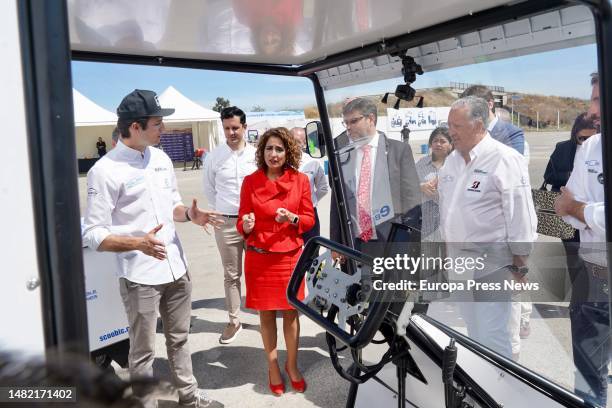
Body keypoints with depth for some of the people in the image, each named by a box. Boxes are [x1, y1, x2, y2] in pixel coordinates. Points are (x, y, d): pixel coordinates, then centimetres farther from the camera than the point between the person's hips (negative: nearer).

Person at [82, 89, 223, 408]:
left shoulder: (161, 158, 5)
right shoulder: (105, 171, -16)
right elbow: (94, 235, -16)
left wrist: (190, 214, -5)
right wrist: (139, 243, -31)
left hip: (176, 267, 7)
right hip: (140, 276, -6)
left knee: (179, 339, 22)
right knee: (143, 351, 10)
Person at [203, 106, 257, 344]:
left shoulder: (256, 154, -3)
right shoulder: (214, 157, -1)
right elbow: (209, 189, 11)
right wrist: (218, 213, 12)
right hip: (226, 223, 1)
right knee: (231, 275, 10)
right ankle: (233, 321, 23)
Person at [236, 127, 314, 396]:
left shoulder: (300, 180, -3)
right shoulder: (250, 181, -4)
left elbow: (310, 220, 1)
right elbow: (242, 221, 0)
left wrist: (292, 218, -19)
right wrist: (246, 226, -23)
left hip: (290, 257, 0)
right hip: (259, 258, 0)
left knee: (291, 313, 11)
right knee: (266, 313, 12)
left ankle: (292, 365, 32)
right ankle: (273, 366, 31)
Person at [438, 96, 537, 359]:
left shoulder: (504, 159, -14)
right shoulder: (452, 159, 8)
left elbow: (520, 214, -13)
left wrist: (519, 264, -10)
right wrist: (447, 244, 17)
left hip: (491, 263, -7)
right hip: (458, 258, 7)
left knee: (491, 334, -7)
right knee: (473, 329, 19)